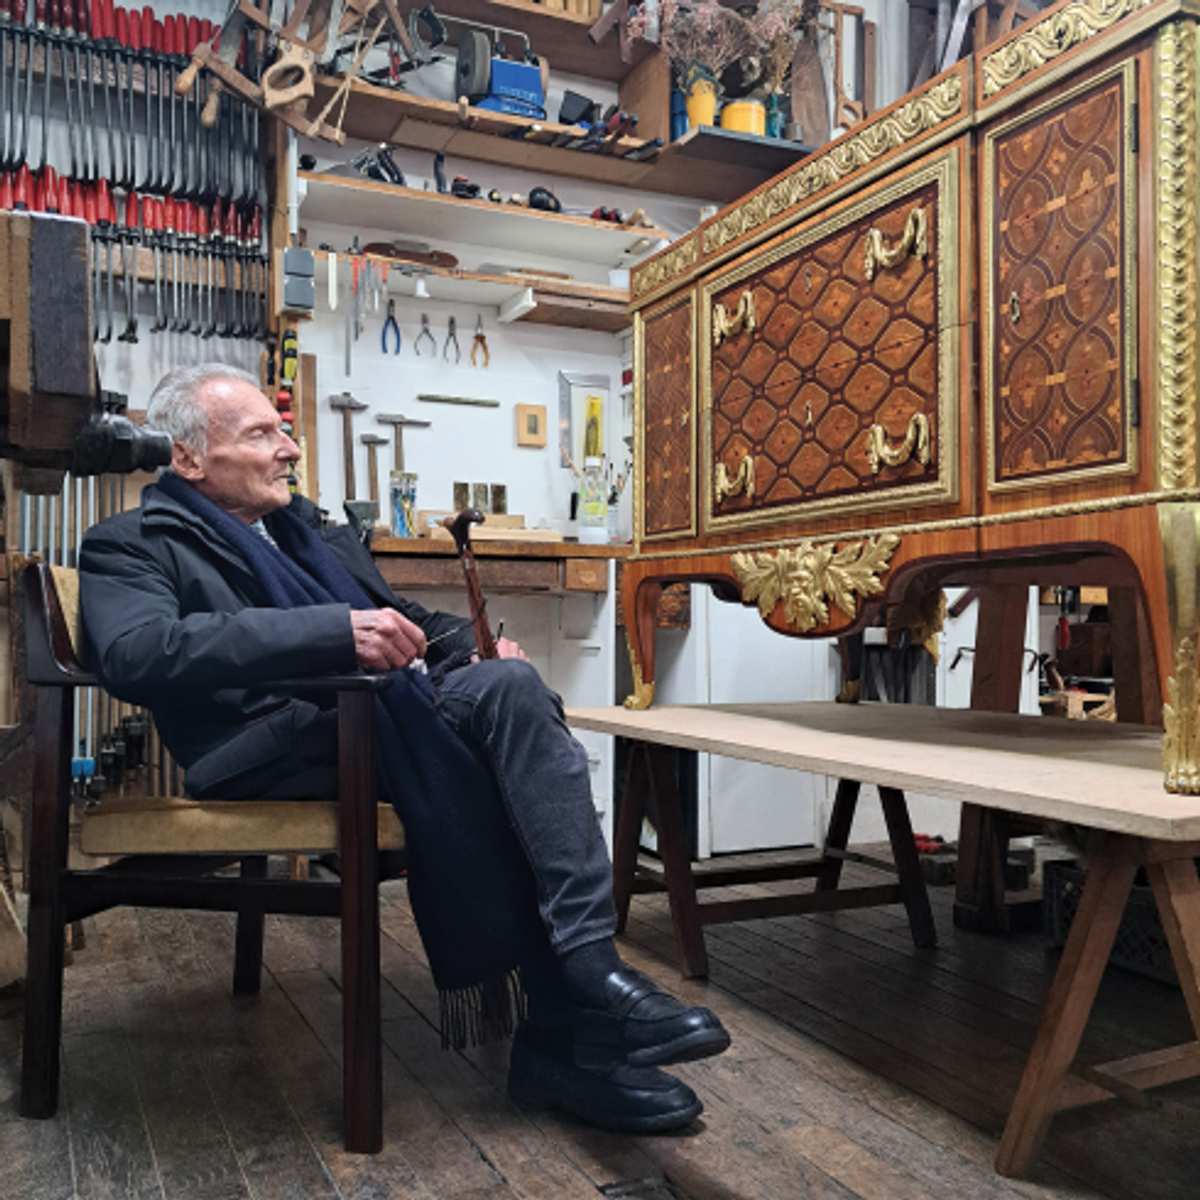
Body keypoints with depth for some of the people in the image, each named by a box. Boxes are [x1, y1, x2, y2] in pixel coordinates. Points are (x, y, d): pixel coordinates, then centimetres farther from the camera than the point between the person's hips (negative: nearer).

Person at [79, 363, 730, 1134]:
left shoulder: (316, 533, 30)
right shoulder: (134, 545, 7)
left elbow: (405, 620, 30)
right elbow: (136, 654, -15)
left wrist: (474, 643, 4)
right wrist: (339, 633, -25)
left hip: (387, 712, 6)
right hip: (279, 736, -6)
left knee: (509, 682, -24)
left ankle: (586, 969, -29)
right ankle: (548, 1029, -21)